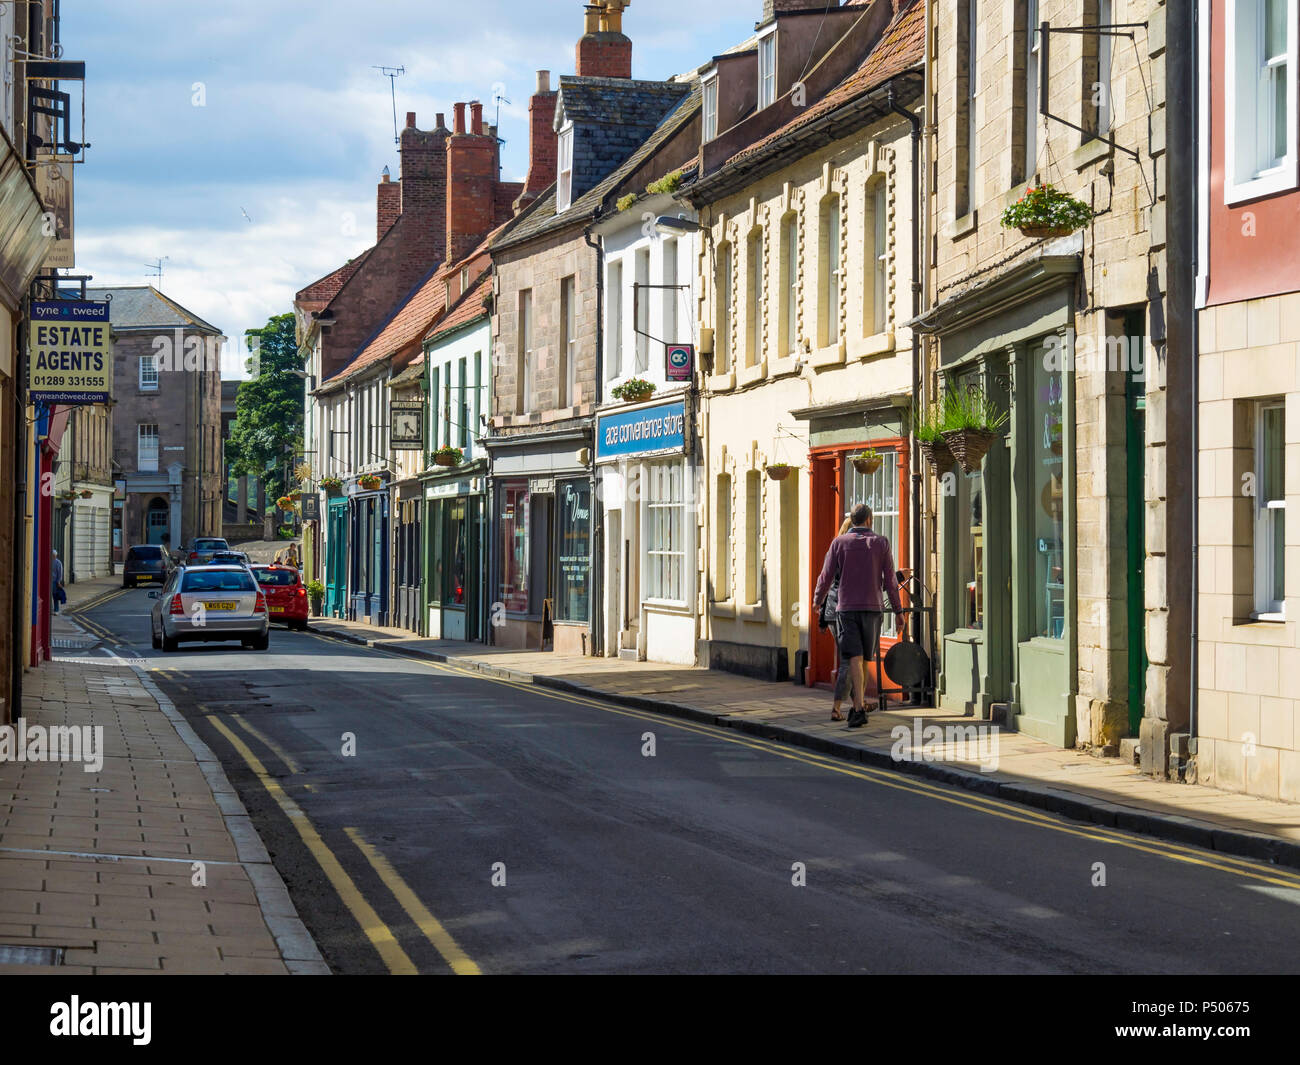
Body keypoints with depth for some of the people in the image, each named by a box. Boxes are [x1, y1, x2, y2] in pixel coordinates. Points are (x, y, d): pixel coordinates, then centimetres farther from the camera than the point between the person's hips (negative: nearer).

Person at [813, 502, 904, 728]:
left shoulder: (839, 543, 1)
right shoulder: (881, 543, 1)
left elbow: (826, 576, 3)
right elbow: (890, 580, 0)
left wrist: (817, 601, 22)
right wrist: (898, 611, 6)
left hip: (846, 608, -1)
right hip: (873, 608, 1)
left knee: (855, 659, -8)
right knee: (866, 657, 15)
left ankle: (859, 708, -20)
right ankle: (859, 704, 21)